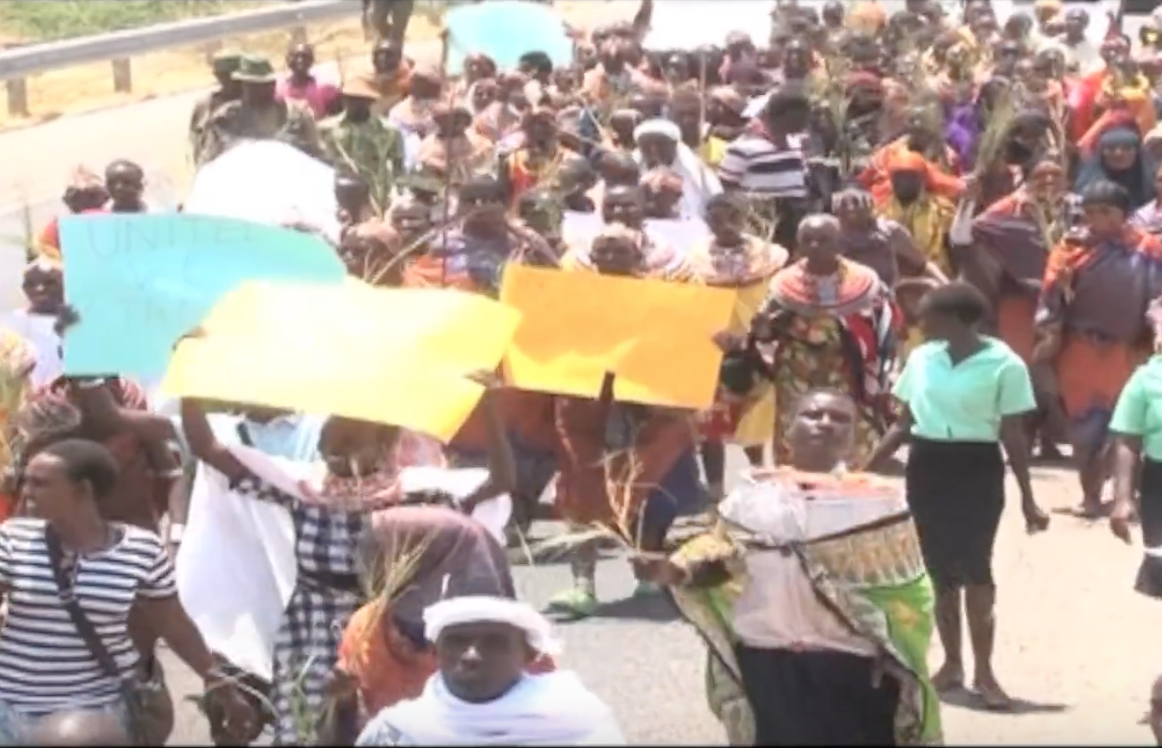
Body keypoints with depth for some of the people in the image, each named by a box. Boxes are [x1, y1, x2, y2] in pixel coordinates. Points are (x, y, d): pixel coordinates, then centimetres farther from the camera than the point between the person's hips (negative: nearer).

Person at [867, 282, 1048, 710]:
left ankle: (984, 671, 3)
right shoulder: (921, 358, 5)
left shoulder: (1004, 365, -10)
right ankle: (952, 663, 20)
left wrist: (1027, 499, -5)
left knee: (975, 569, -7)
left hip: (977, 470, -5)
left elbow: (1013, 437, -5)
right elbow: (904, 423, 12)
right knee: (940, 569, 8)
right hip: (926, 467, 5)